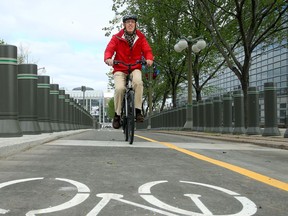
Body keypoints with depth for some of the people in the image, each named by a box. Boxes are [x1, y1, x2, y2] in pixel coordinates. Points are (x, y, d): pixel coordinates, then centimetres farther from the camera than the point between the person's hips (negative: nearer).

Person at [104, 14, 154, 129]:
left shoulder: (140, 37, 5)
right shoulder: (117, 37, 1)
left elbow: (147, 50, -4)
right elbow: (109, 49, -10)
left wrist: (149, 59, -27)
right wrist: (108, 58, -33)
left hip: (135, 69, 1)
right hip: (120, 69, -1)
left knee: (138, 82, -33)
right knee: (120, 88, -27)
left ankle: (138, 111, -24)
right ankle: (117, 115, -7)